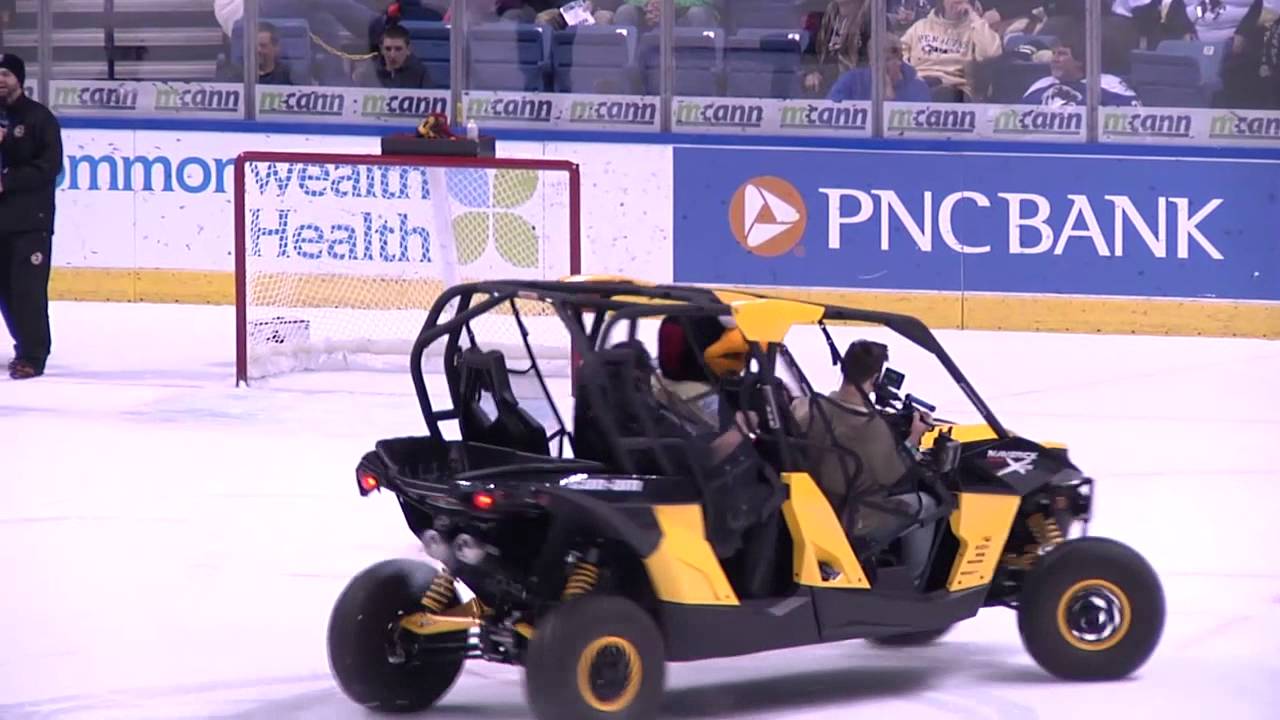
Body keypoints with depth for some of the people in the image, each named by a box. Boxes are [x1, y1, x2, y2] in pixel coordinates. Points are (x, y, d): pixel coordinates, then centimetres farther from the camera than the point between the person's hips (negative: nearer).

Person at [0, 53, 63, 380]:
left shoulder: (39, 118, -4)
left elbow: (49, 166, -13)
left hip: (31, 219, -6)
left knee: (27, 288, -11)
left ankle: (32, 356, -9)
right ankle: (27, 346, 20)